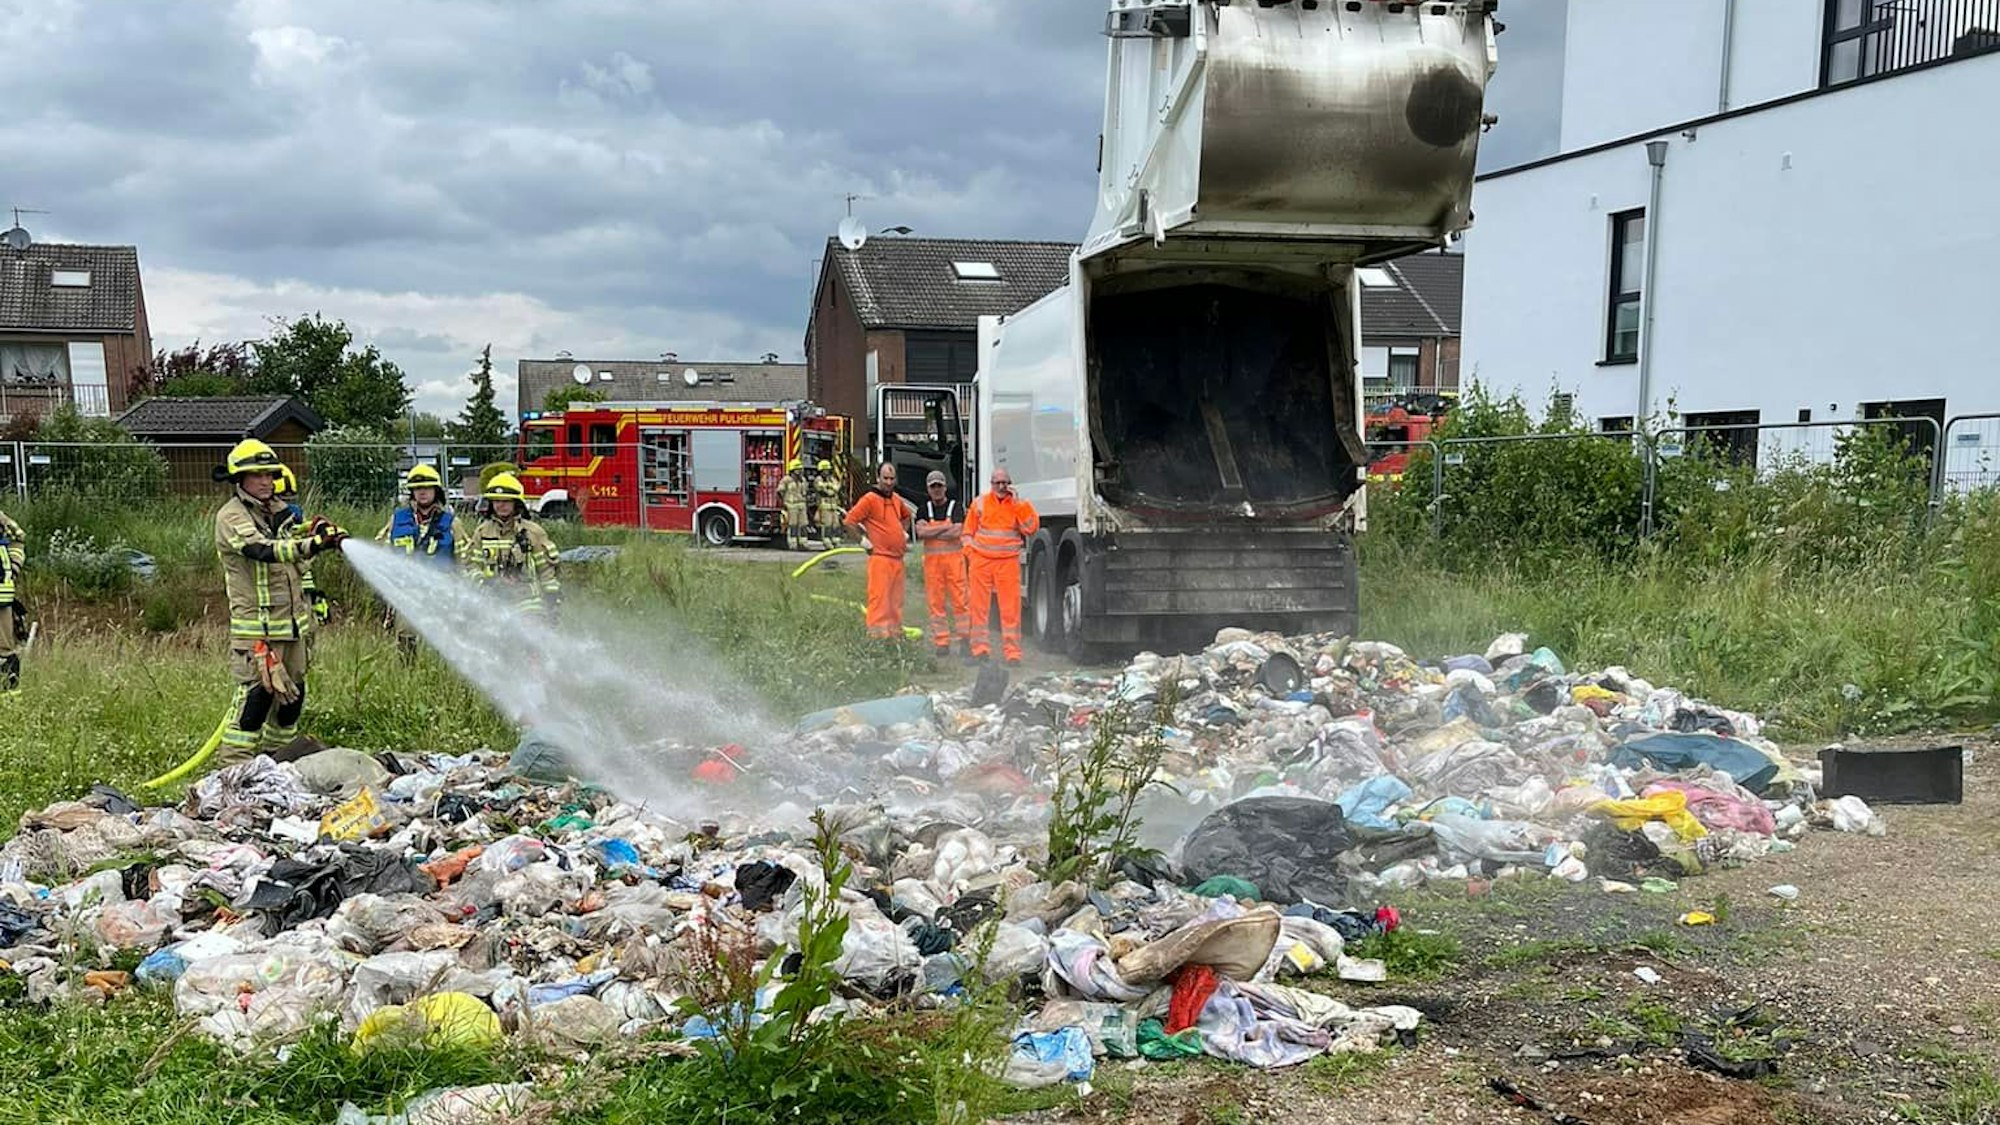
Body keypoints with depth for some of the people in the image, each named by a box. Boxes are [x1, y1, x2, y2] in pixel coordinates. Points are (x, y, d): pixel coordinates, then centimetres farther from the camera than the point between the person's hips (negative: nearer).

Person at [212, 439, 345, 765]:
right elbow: (264, 550, -31)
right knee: (256, 693, -12)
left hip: (291, 622, 8)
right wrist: (313, 544, -43)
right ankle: (230, 765, -6)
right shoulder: (231, 516, -10)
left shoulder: (278, 511, 16)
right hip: (256, 624, -8)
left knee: (292, 693, 13)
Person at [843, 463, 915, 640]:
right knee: (879, 598, -9)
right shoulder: (870, 499, -9)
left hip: (898, 557, 8)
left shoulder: (897, 499, 13)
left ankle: (895, 634, 20)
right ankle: (877, 636, -7)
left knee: (896, 600, 12)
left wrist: (904, 533, 20)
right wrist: (864, 540, -9)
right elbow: (849, 520, -13)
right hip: (880, 557, -7)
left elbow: (906, 515, 34)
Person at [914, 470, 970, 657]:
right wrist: (947, 527, -7)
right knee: (936, 601, 2)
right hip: (932, 559, 2)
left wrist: (931, 533, -5)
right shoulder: (924, 510, 12)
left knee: (959, 599, -4)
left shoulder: (955, 507, 4)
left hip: (954, 557, -2)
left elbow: (957, 532, -11)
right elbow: (921, 531, -6)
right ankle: (941, 642, 6)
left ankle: (965, 638, 2)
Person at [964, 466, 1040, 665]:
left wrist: (1018, 503, -9)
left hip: (1008, 561, -1)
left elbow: (1031, 528, -7)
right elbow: (969, 531, 15)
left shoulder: (1019, 505, 7)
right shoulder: (980, 503, 10)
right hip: (981, 561, 2)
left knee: (1010, 607, -4)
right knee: (979, 605, 3)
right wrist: (968, 553, 5)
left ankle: (1012, 652, -3)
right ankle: (980, 648, 11)